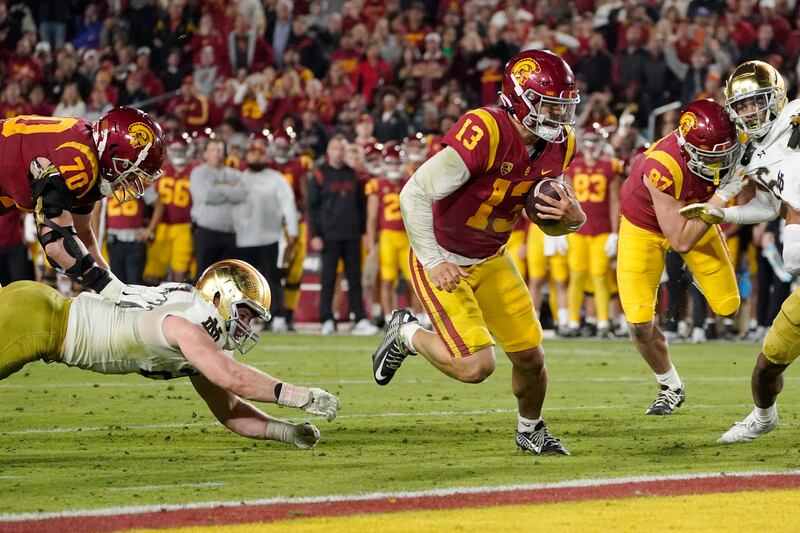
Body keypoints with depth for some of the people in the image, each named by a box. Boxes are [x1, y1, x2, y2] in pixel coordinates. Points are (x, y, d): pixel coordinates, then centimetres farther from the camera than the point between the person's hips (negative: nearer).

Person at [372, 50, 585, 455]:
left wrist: (569, 217, -18)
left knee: (530, 357, 7)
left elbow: (544, 217, 6)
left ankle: (530, 429, 37)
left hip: (491, 259, 7)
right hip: (442, 261, -7)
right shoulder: (485, 133, -31)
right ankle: (406, 334, 13)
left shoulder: (558, 145, -6)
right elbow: (415, 194, -30)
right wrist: (433, 262, -32)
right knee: (475, 366, -16)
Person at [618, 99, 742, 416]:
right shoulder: (662, 167, -42)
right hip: (645, 225, -4)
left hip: (696, 215, 4)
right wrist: (721, 196, -39)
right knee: (640, 323, -11)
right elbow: (681, 241, -36)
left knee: (728, 306, 4)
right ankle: (671, 387, 17)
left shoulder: (729, 144, -27)